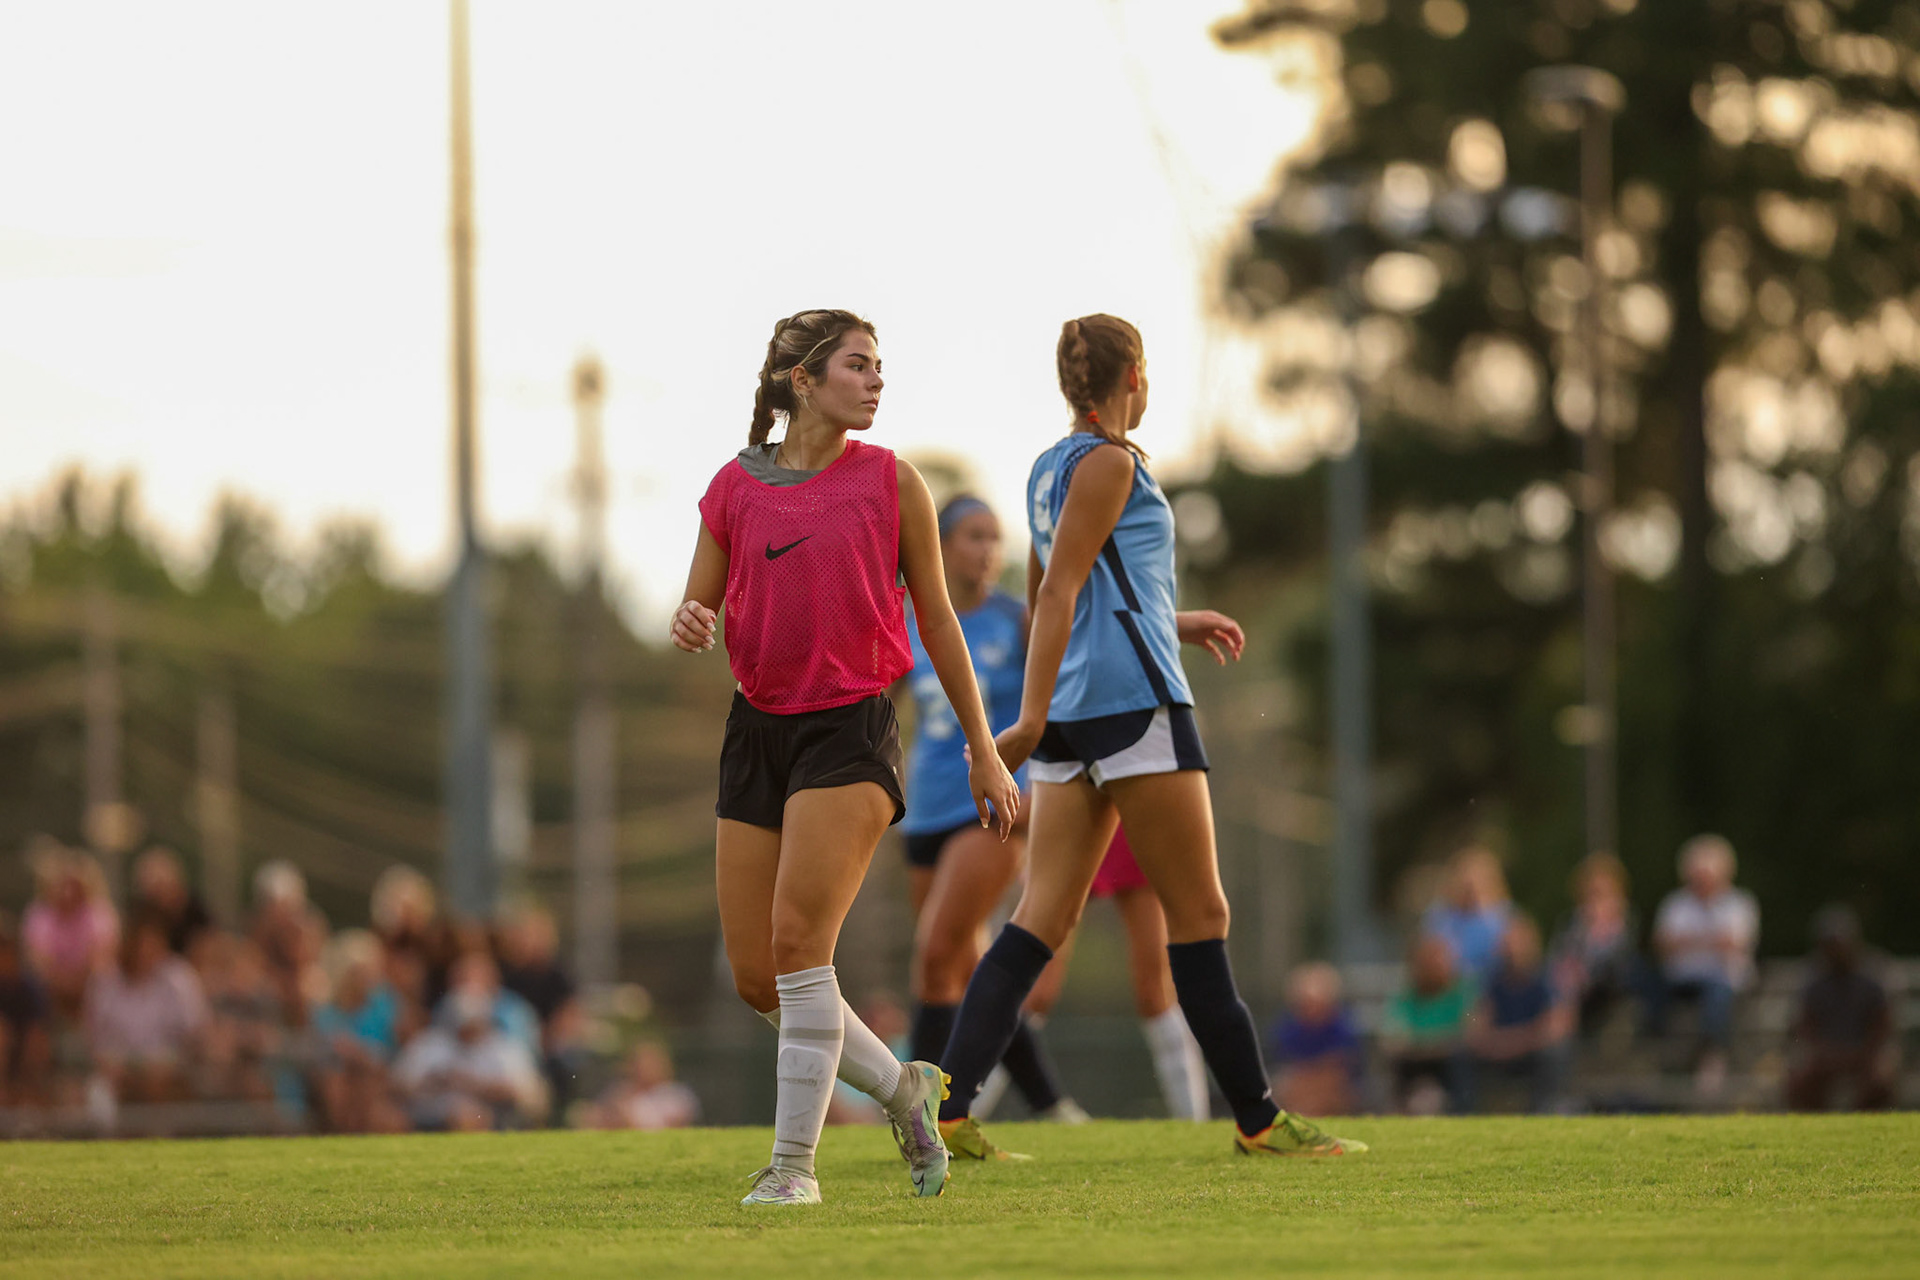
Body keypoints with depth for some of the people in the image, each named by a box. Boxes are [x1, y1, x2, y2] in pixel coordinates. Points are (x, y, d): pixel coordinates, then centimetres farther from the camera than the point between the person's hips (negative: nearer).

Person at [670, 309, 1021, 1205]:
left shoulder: (891, 482, 1)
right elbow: (699, 604, 12)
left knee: (799, 942, -17)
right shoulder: (735, 487, 5)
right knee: (757, 980, 3)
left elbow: (935, 618, 7)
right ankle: (901, 1088, 25)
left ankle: (794, 1162, -8)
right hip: (758, 728, 4)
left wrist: (983, 751, 9)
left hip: (853, 728, -4)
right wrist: (689, 622, -13)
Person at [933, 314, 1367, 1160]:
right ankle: (1258, 1119, 3)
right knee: (1199, 914, -2)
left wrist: (1177, 626, 33)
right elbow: (1058, 594, -15)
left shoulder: (1048, 470, 18)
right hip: (1133, 702, -8)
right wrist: (1033, 720, -21)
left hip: (1076, 714, 8)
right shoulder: (1107, 462, -7)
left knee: (1042, 920, 1)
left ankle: (950, 1108, -10)